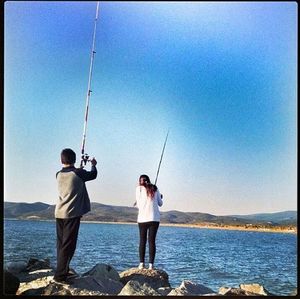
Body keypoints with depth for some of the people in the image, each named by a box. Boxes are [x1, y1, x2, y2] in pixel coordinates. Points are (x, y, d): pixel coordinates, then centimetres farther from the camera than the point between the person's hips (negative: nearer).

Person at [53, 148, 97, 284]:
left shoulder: (59, 175, 6)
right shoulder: (78, 173, -9)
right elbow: (93, 175, 11)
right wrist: (94, 165, 30)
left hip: (59, 213, 7)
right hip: (72, 214, -7)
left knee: (61, 244, 13)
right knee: (68, 245, -5)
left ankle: (63, 271, 22)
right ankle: (59, 275, -7)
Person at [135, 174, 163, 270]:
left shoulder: (139, 188, 3)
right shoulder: (155, 189, 10)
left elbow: (138, 205, 1)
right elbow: (160, 203, 14)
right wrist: (160, 197, 34)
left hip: (142, 218, -1)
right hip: (155, 218, 1)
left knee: (142, 241, 6)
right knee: (152, 241, 2)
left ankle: (141, 263, 2)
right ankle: (151, 264, -2)